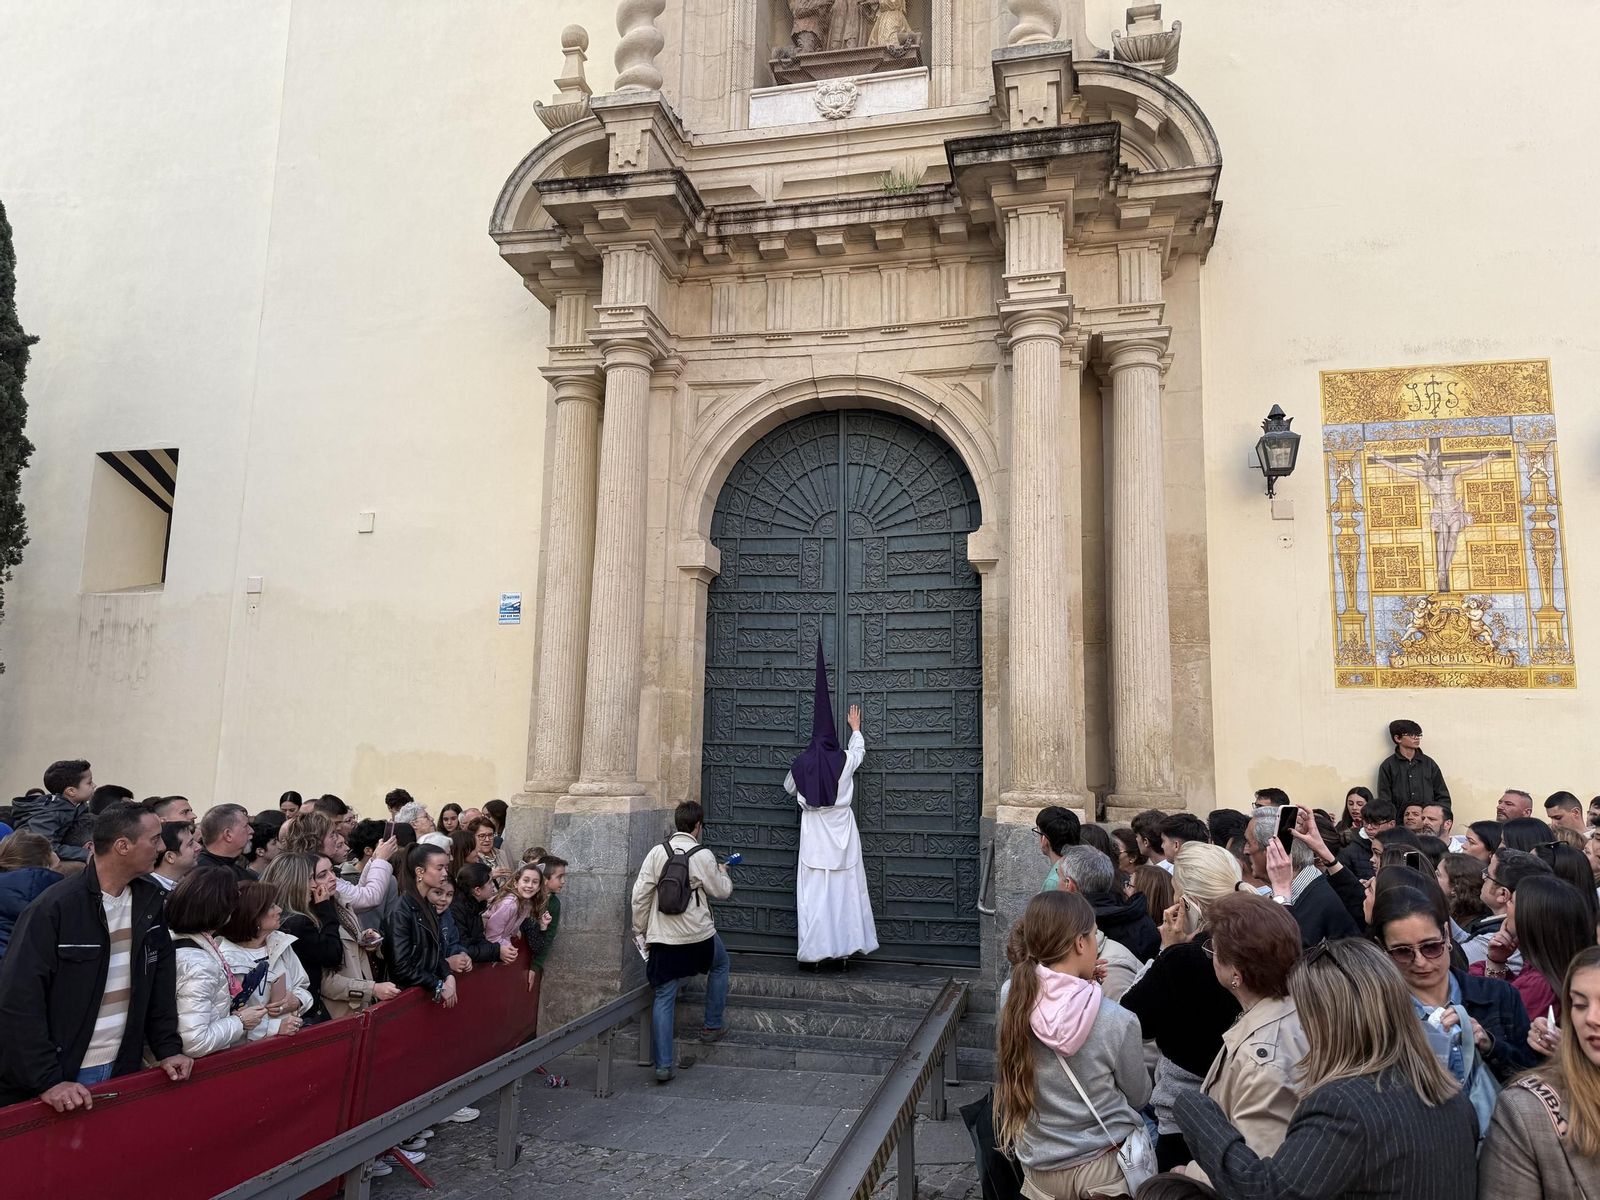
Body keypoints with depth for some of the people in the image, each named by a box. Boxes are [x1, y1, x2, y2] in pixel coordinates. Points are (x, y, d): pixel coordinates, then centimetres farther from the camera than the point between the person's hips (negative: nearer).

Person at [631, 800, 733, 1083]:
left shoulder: (657, 852, -2)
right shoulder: (703, 856, -9)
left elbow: (640, 894, -4)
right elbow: (722, 892, 3)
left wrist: (640, 931, 8)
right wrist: (723, 874, 24)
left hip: (663, 938, 2)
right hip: (699, 934, -2)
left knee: (664, 999, 7)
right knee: (720, 964, 29)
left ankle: (663, 1065, 4)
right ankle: (712, 1026, 34)